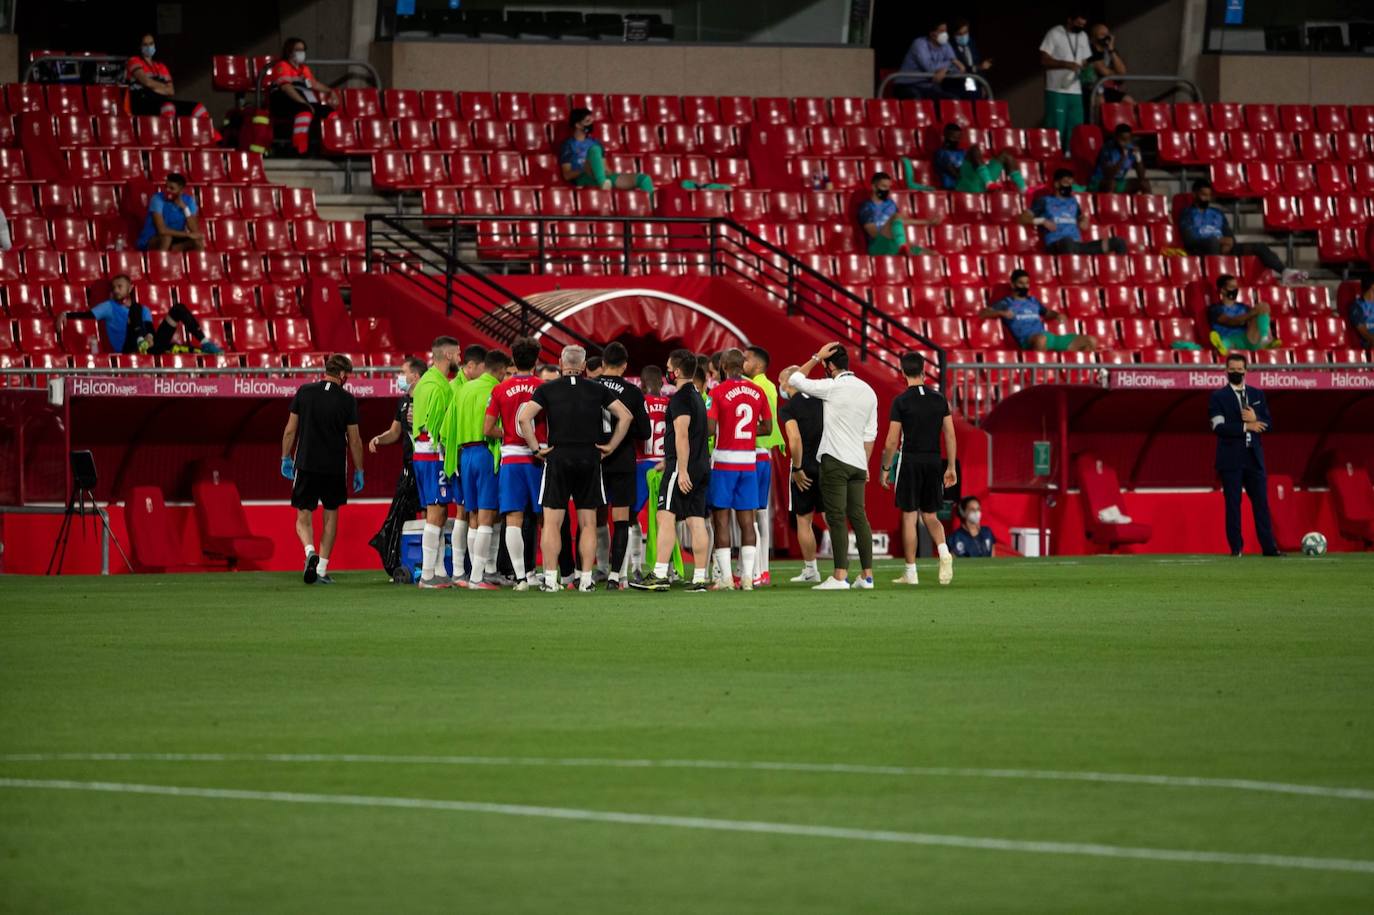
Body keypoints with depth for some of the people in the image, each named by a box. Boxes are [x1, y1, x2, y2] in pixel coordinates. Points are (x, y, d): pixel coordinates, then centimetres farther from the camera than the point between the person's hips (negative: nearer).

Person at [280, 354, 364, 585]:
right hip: (334, 468, 0)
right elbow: (354, 440, -1)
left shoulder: (304, 392, -1)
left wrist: (286, 458, 14)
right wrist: (358, 471, 9)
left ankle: (310, 551, -21)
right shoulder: (347, 400, -4)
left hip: (306, 464, 0)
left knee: (303, 518, 8)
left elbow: (290, 430, 2)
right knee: (331, 517, 13)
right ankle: (322, 570, 11)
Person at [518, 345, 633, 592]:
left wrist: (536, 448, -4)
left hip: (558, 458, -1)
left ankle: (550, 579, -4)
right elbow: (625, 416, 4)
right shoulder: (596, 390, 5)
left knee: (552, 522, 1)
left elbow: (524, 418, -11)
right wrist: (611, 446, 8)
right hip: (589, 458, 1)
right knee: (588, 523, 6)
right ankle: (586, 579, 3)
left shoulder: (547, 390, 0)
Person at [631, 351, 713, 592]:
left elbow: (682, 436, -18)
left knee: (666, 517, -10)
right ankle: (700, 579, 3)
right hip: (702, 465, 9)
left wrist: (682, 470, -21)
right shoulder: (697, 396, 19)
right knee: (696, 521, 6)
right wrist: (669, 460, 36)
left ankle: (660, 575, -16)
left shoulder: (680, 398, -11)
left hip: (683, 466, -9)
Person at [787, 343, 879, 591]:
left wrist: (816, 358, 6)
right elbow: (870, 434, 15)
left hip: (835, 459, -7)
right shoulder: (868, 392, 11)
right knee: (858, 516, 9)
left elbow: (795, 380, -1)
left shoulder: (833, 387, -9)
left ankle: (840, 576, -11)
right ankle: (867, 575, 7)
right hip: (858, 462, 7)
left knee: (836, 518, -7)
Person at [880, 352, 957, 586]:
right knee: (930, 516, 13)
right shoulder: (939, 399, 4)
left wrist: (885, 469, 3)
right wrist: (951, 467, 11)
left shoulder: (901, 401, -7)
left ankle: (910, 572, 3)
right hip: (934, 461, 4)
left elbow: (892, 441, -8)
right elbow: (950, 435, 4)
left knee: (909, 516, 2)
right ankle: (944, 552, -14)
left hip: (910, 461, -4)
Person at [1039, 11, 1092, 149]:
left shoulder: (1083, 37, 15)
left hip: (1076, 91, 6)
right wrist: (1065, 64, -20)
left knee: (1075, 128, 4)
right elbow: (1044, 61, -9)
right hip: (1057, 91, -6)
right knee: (1056, 127, -7)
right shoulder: (1054, 34, -5)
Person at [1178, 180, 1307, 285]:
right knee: (1213, 242, -41)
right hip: (1200, 249, -6)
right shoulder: (1187, 214, 8)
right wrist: (1220, 241, -11)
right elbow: (1189, 239, -7)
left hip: (1223, 248, 6)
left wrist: (1229, 243, -8)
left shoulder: (1217, 214, 26)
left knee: (1259, 247, -10)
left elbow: (1230, 237, 19)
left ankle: (1285, 273, -32)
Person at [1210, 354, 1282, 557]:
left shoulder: (1257, 395, 14)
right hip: (1231, 459, -3)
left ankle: (1268, 546, 2)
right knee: (1233, 504, -2)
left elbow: (1267, 424, 8)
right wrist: (1246, 427, -15)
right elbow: (1218, 427, -11)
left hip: (1254, 457, 3)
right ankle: (1236, 547, 2)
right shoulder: (1218, 397, 1)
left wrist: (1255, 418, -13)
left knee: (1261, 502, 1)